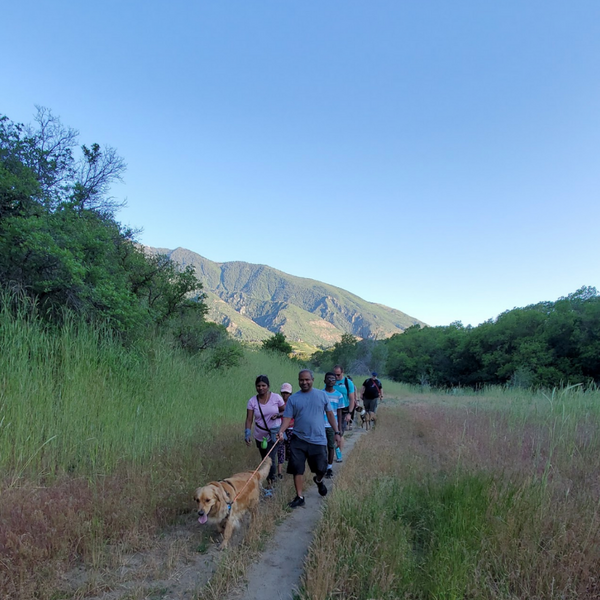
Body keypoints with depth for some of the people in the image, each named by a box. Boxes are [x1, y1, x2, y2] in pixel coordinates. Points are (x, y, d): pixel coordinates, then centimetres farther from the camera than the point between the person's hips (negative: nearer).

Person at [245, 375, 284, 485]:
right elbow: (249, 419, -8)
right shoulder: (252, 401, -6)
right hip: (260, 436, 3)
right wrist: (247, 433, -21)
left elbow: (285, 412, 3)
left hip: (274, 434, -3)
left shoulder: (276, 397, -8)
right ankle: (270, 480, 33)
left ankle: (271, 482, -4)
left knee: (270, 459, -15)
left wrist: (278, 415, -17)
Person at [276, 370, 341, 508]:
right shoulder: (293, 398, 0)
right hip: (298, 440, 0)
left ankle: (318, 481, 43)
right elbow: (287, 417, -4)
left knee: (321, 469, 8)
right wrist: (281, 431, -22)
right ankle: (299, 497, 19)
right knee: (297, 469, 1)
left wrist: (336, 432, 5)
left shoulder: (322, 395, 1)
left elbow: (329, 414, 7)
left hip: (318, 440, 0)